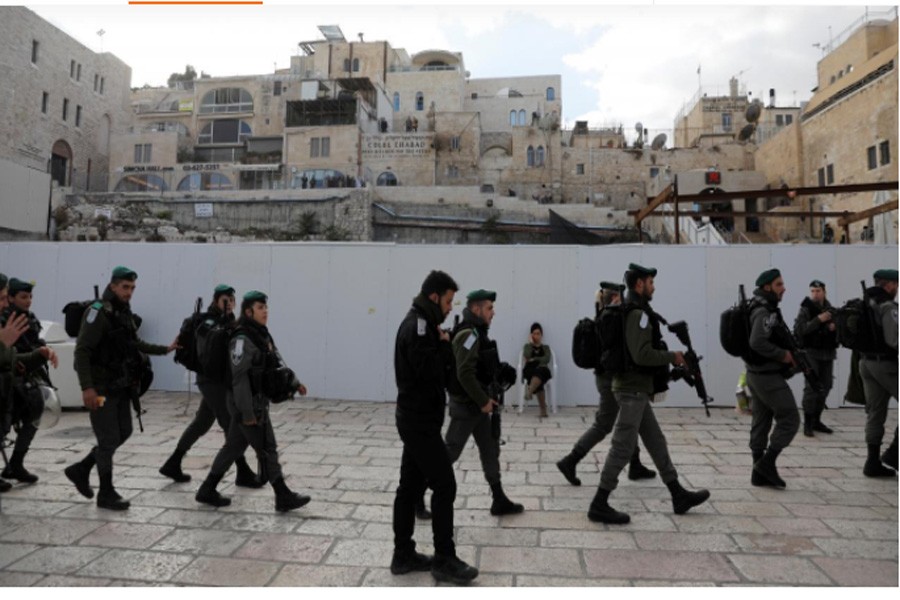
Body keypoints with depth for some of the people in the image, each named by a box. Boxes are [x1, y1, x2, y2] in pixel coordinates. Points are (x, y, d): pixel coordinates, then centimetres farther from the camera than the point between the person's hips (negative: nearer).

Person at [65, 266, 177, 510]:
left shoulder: (125, 312, 11)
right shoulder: (99, 312, -15)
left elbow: (134, 343, 25)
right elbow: (82, 351, -21)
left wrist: (165, 349, 26)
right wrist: (87, 388, -26)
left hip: (121, 386, 9)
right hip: (101, 387, -8)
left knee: (123, 432, 15)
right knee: (109, 439, -1)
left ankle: (81, 470, 31)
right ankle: (106, 494, 13)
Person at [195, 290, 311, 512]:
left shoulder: (262, 335, 10)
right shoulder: (242, 339, -18)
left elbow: (277, 363, 16)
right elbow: (239, 378, -21)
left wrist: (294, 383, 9)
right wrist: (248, 413, -20)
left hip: (258, 400, 9)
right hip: (247, 403, -9)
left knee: (234, 446, 17)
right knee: (267, 448, -1)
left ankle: (207, 491, 29)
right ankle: (283, 497, 9)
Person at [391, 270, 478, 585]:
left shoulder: (418, 324, 14)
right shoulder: (418, 327, -18)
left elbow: (437, 371, 16)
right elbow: (431, 373, -25)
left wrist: (442, 346, -1)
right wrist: (444, 345, -12)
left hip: (415, 418, 10)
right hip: (420, 421, -10)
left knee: (410, 486, 14)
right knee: (444, 485, -2)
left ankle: (403, 554, 23)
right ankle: (444, 560, 9)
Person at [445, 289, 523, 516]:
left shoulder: (477, 333, 12)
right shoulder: (468, 334, -19)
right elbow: (464, 374, -27)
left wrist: (485, 399, 9)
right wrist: (483, 401, -19)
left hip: (476, 403, 10)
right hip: (466, 404, -10)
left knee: (490, 449, 13)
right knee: (450, 451, 0)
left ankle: (499, 500, 22)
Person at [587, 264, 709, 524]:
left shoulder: (630, 312, 15)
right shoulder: (637, 313, -16)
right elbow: (642, 354, -24)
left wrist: (668, 361, 17)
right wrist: (673, 357, -11)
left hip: (635, 388, 10)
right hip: (633, 390, -10)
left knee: (656, 443, 17)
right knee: (623, 448, -5)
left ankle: (679, 495, 29)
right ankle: (599, 505, 2)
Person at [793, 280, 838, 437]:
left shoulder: (831, 310, 11)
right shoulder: (806, 310, -5)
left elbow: (839, 330, 18)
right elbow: (799, 329, -18)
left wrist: (834, 327, -4)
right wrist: (818, 320, -24)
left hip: (827, 353, 6)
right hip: (811, 352, -6)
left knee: (824, 388, 8)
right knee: (811, 387, -10)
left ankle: (816, 420, 20)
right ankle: (807, 424, -5)